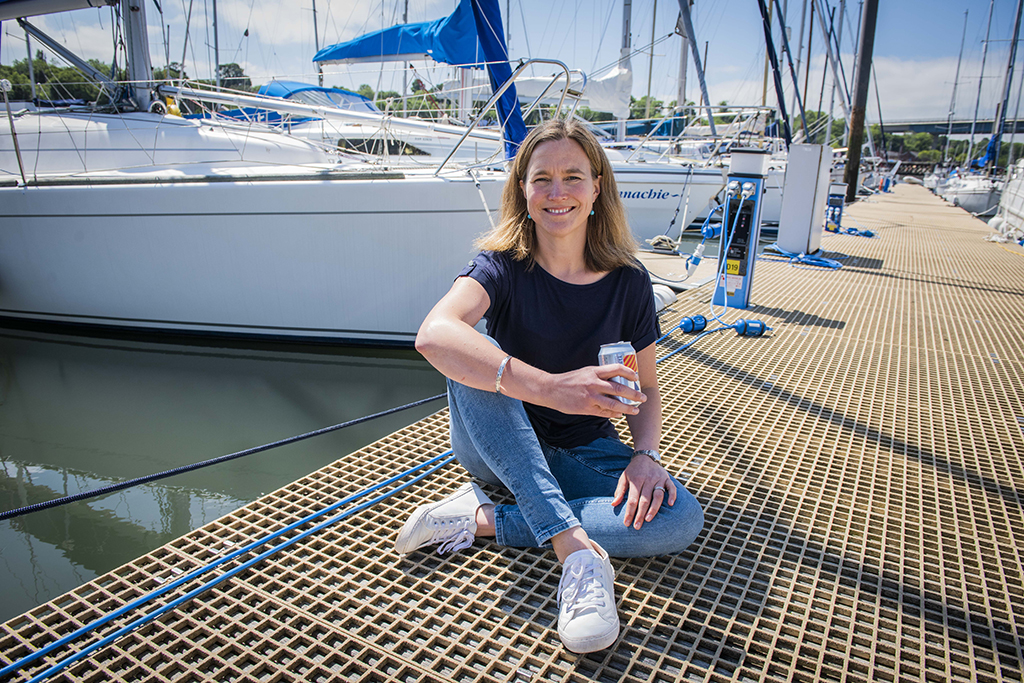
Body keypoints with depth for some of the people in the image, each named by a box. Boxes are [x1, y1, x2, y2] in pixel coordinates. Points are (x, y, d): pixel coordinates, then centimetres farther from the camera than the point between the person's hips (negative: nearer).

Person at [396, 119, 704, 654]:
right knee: (474, 355, -32)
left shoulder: (628, 281, -6)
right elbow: (433, 335, -36)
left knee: (682, 518, -24)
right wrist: (549, 387, -49)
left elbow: (645, 391, 3)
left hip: (583, 452, 2)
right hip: (497, 446, -2)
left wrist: (646, 454, -19)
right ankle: (576, 546, -36)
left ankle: (483, 520, -21)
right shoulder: (503, 266, -14)